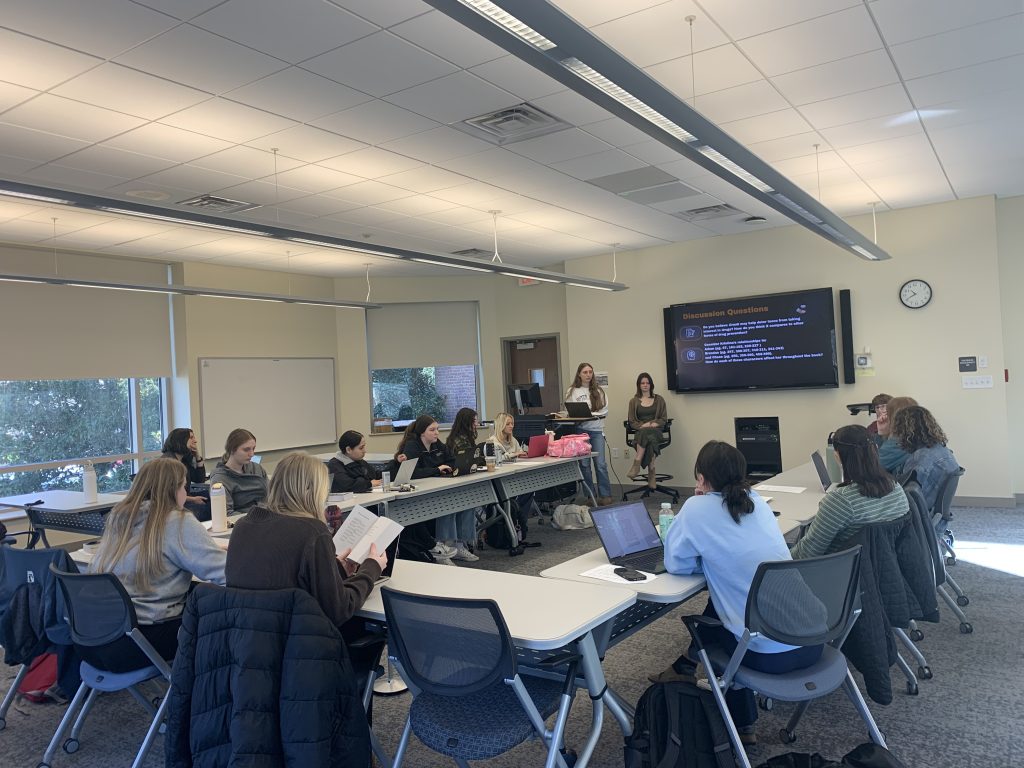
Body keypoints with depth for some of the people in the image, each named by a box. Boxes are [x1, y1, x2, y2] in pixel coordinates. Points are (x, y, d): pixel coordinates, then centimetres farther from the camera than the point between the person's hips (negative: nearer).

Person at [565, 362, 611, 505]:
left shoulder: (598, 391, 10)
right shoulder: (572, 391, 5)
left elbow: (604, 410, 4)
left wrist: (590, 414, -9)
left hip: (596, 430, 1)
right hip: (580, 430, -1)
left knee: (601, 464, -6)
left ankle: (605, 496, 1)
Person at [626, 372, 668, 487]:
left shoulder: (659, 399, 15)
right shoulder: (634, 401, 14)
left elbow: (664, 419, 10)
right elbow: (631, 422, 8)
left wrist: (654, 424, -10)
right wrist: (643, 425, -11)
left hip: (655, 430, 0)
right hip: (640, 431, 0)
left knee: (648, 434, -37)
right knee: (649, 438, -37)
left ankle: (637, 463, -36)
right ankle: (651, 471, -35)